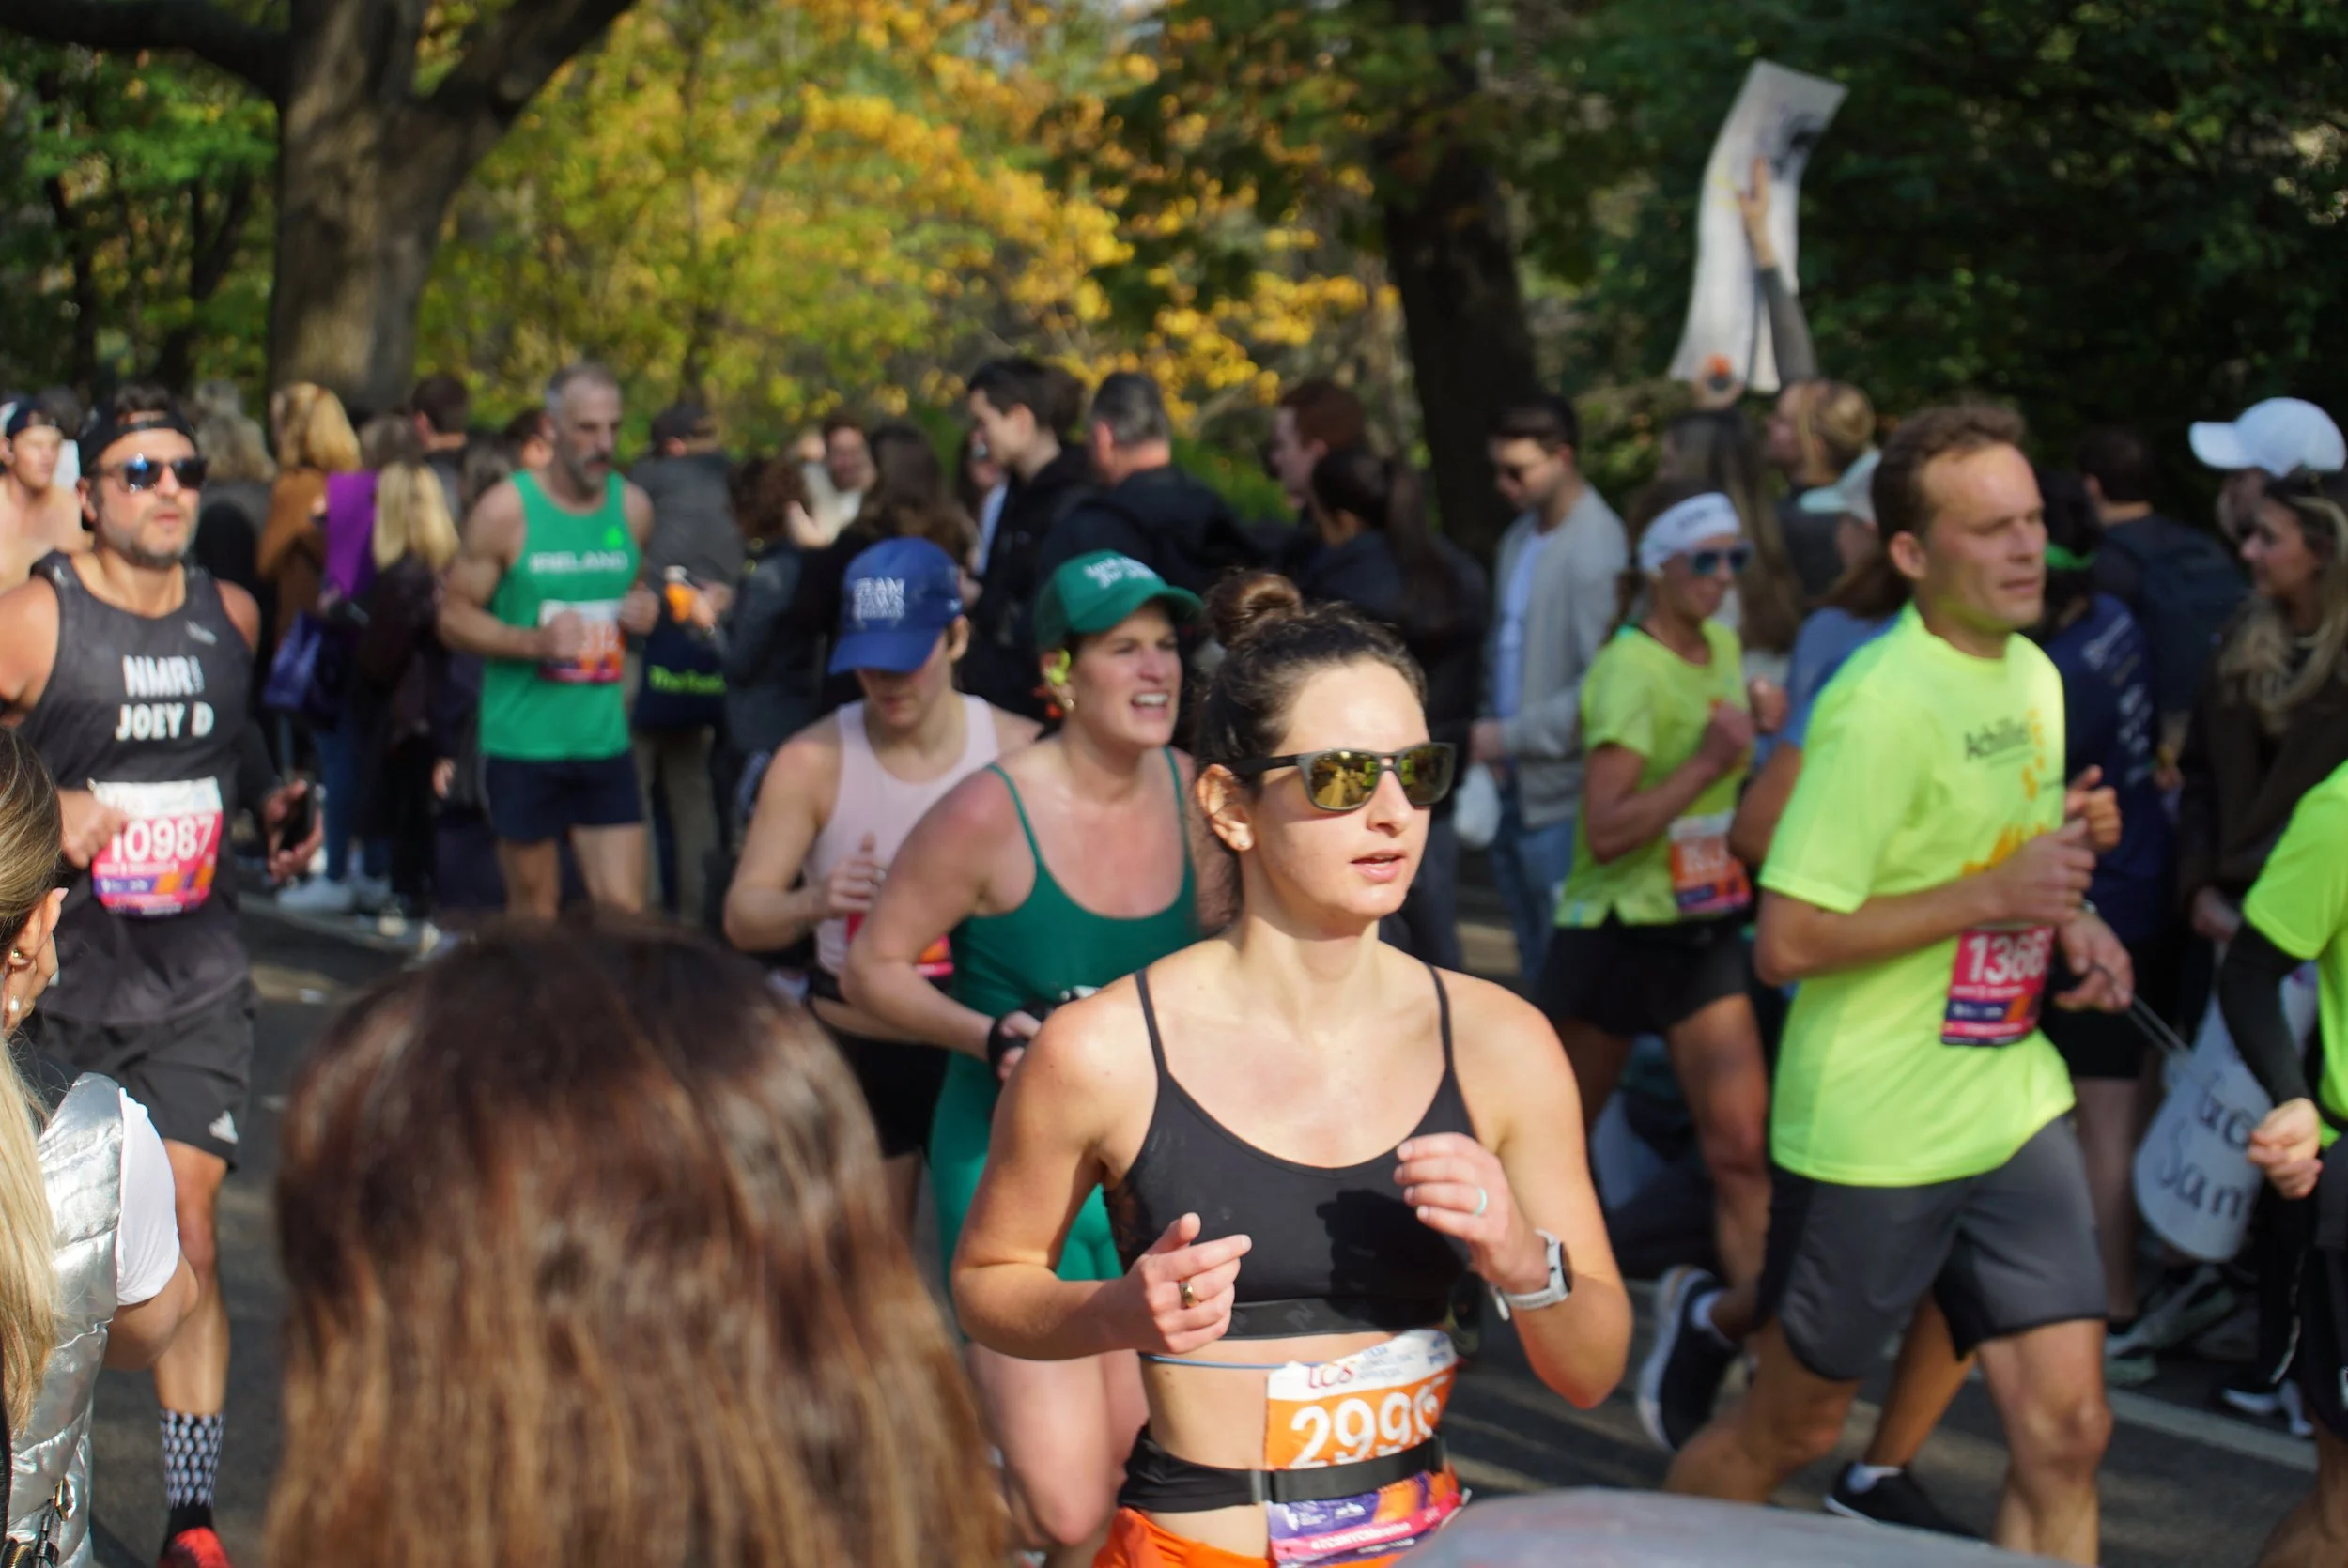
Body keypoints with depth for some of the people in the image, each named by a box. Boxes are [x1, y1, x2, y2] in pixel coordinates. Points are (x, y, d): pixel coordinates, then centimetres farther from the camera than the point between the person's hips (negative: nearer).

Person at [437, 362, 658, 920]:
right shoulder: (506, 509, -6)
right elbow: (454, 617, -5)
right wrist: (535, 641, -21)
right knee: (534, 912, 7)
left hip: (605, 741, 3)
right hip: (523, 742, -3)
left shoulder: (632, 507, 7)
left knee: (624, 910, -4)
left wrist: (643, 610, -1)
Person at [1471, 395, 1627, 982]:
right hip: (1515, 788, 8)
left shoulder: (1595, 549, -15)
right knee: (1535, 961, 17)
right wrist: (1487, 730, 6)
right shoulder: (1520, 537, 11)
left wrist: (1512, 735, -17)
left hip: (1561, 799, -8)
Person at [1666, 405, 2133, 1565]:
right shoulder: (1882, 706, -20)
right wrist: (1993, 895, -22)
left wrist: (2067, 920, 2)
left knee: (2065, 1432, 2)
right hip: (1873, 1132, -7)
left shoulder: (2033, 674, 7)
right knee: (1789, 1432, 9)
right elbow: (1787, 944, -23)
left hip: (2015, 1112, 7)